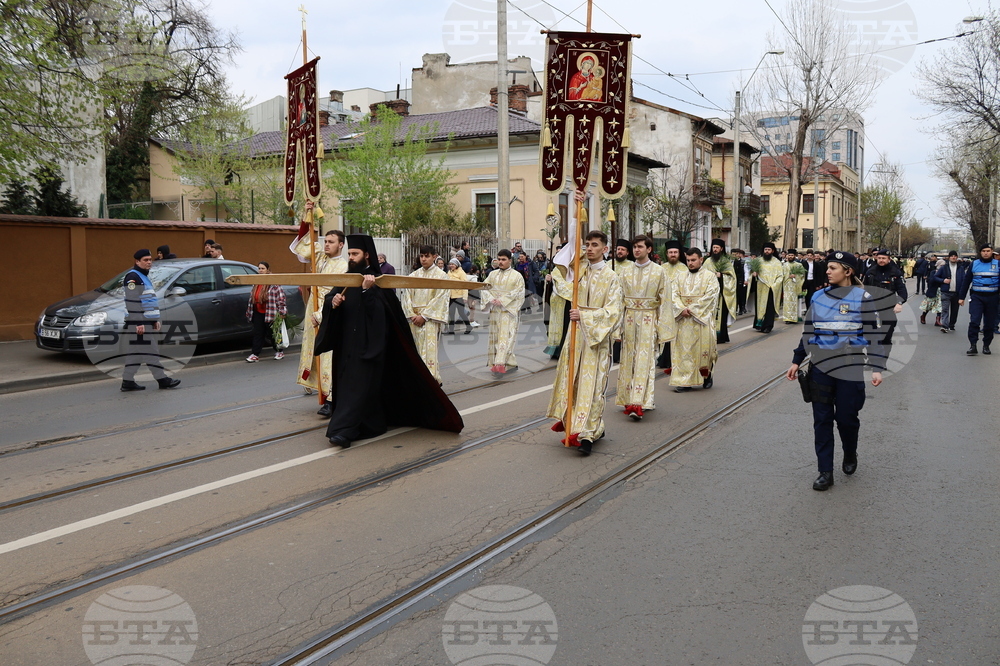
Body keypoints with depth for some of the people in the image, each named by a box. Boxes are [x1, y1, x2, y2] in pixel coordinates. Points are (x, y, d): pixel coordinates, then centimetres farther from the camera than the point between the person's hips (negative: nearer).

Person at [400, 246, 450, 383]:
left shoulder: (441, 275, 1)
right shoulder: (414, 275, 12)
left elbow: (440, 299, -7)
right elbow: (406, 296, 9)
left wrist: (423, 316, -11)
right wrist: (412, 315, -5)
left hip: (430, 319, -4)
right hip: (413, 319, 4)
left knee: (429, 349, -11)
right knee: (415, 350, 2)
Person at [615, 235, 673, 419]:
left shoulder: (659, 272, 0)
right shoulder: (624, 271, 6)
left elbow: (665, 301, -1)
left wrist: (662, 328, -5)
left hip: (649, 320, -3)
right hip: (628, 319, 3)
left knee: (644, 360, -8)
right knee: (628, 359, 6)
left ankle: (638, 404, -12)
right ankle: (629, 400, 16)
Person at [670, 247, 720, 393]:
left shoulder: (710, 276, 2)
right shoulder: (681, 278, 14)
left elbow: (710, 296, -9)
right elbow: (674, 295, 5)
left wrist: (692, 309, -16)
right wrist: (682, 309, -13)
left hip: (702, 318, -3)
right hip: (683, 320, 3)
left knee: (703, 347, -1)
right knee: (684, 350, -1)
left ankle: (707, 375, 23)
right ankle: (685, 381, 1)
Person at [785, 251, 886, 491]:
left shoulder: (862, 298, -4)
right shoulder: (819, 297, 8)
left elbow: (874, 334, -6)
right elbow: (808, 331, 14)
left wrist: (876, 368, -14)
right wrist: (796, 361, 13)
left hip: (850, 368, -3)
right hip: (821, 367, 4)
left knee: (846, 417, 5)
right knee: (822, 419, 2)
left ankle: (850, 454, 35)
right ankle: (825, 472, 9)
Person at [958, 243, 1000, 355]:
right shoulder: (974, 264, 6)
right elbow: (966, 281, 10)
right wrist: (961, 297, 6)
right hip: (977, 297, -1)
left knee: (990, 324, 6)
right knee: (974, 321, -11)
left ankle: (986, 345, 17)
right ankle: (973, 346, -10)